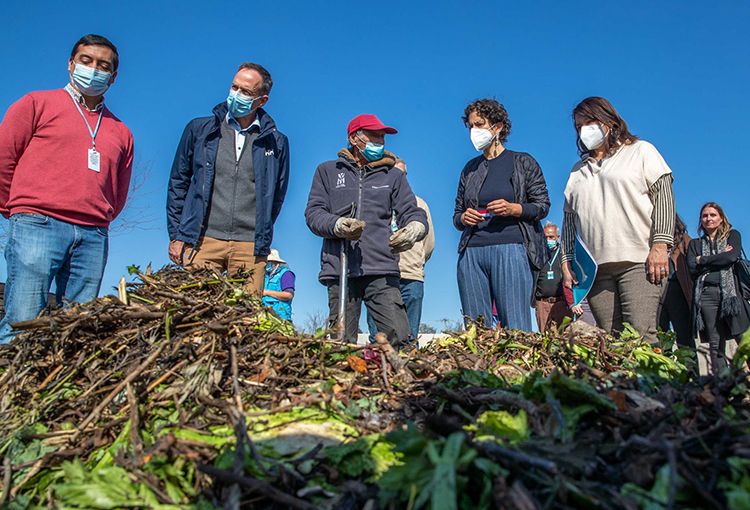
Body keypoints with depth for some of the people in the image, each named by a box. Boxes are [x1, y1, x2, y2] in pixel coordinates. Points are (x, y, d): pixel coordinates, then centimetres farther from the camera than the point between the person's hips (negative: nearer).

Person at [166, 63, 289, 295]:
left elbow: (277, 195, 17)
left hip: (250, 247, 0)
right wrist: (176, 234, 9)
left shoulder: (276, 142, 10)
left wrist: (262, 236, 10)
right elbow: (178, 182, 14)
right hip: (202, 241, 0)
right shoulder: (200, 129, 10)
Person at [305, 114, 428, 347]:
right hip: (339, 270, 0)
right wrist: (337, 225, -15)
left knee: (399, 338, -12)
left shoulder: (393, 175, 20)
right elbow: (313, 212, 8)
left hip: (382, 270, 0)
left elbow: (412, 211, 12)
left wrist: (415, 227, -14)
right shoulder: (327, 171, 17)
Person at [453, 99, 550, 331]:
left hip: (510, 249, -3)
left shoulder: (523, 163, 10)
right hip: (472, 252, 4)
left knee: (516, 329, -8)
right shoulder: (470, 168, 20)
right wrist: (463, 218, -2)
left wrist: (513, 209, -12)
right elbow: (457, 215, 21)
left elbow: (542, 205, 6)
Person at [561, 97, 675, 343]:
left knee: (640, 335, -16)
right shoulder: (578, 170, 25)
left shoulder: (640, 151, 13)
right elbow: (569, 218, 20)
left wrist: (660, 245, -10)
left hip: (638, 261, -3)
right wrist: (567, 261, 8)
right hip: (594, 267, 4)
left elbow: (664, 194, 2)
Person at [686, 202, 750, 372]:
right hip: (706, 293, 1)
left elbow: (732, 256, -3)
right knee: (715, 344, -4)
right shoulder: (695, 244, 20)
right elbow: (692, 269, 4)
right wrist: (719, 260, 1)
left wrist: (703, 261, 2)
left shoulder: (732, 235, 17)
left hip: (730, 291, -1)